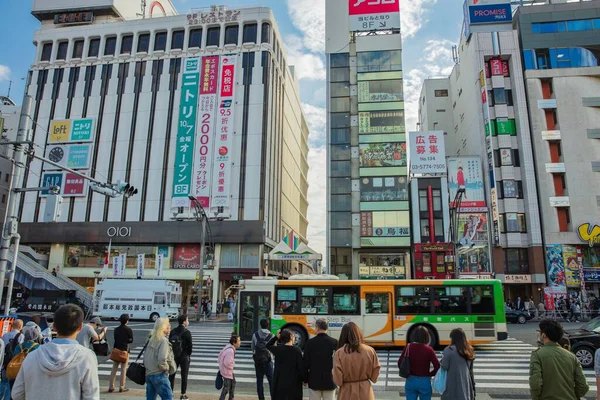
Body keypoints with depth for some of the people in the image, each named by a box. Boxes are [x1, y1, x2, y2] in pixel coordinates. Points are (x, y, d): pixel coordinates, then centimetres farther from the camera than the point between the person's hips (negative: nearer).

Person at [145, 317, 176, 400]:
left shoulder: (152, 339, 10)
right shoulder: (163, 341, -15)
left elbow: (146, 357, 15)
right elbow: (162, 359, -25)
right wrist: (166, 368, -9)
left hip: (148, 374, 9)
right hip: (159, 375, -8)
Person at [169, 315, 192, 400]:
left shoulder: (172, 331, -1)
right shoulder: (187, 333, -15)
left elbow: (169, 343, 3)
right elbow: (190, 345, -13)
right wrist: (188, 355, 4)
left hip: (174, 356, 4)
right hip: (184, 357, -4)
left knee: (172, 374, 16)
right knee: (184, 376, 7)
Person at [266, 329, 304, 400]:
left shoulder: (278, 349, -3)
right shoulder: (297, 350, -11)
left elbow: (268, 346, 18)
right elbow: (300, 367, -10)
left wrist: (276, 337, 8)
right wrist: (304, 379, 3)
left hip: (280, 382, 3)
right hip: (293, 382, -3)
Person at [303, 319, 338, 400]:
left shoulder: (310, 342, -7)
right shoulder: (334, 342, -6)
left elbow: (306, 362, -3)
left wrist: (305, 379, 8)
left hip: (314, 380, -1)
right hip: (329, 381, 1)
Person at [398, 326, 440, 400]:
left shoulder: (408, 347, -6)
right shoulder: (429, 350, -12)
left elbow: (400, 363, -4)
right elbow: (437, 366, -14)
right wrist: (430, 374, 1)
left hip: (411, 381, 2)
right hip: (425, 381, -2)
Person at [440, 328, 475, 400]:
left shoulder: (449, 350, -13)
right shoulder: (469, 350, 6)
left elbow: (444, 367, -11)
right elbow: (470, 369, 12)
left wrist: (442, 360, 8)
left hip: (453, 384, -5)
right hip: (466, 383, 6)